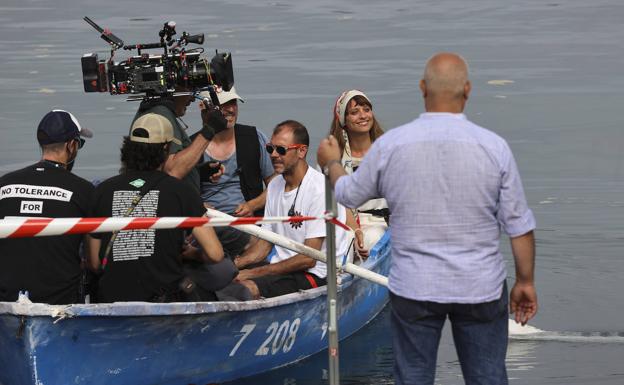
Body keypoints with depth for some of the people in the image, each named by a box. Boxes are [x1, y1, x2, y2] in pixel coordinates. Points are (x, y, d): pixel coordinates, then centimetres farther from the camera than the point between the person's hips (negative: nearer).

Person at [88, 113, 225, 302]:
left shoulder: (102, 191, 5)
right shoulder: (180, 191, 0)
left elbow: (94, 264, 8)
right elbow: (215, 254, -2)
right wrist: (190, 255, 19)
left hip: (111, 301, 2)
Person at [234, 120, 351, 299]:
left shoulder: (320, 189, -15)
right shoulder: (274, 185, 12)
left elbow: (308, 258, -17)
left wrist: (252, 273, -17)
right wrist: (233, 264, -3)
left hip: (315, 275, -8)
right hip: (280, 268, 8)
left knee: (247, 288, -32)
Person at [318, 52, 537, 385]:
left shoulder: (389, 145, -7)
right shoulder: (494, 147, -9)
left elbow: (349, 195, 10)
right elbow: (519, 225, -4)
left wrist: (331, 164, 32)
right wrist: (525, 281, 10)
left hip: (414, 290, 0)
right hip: (480, 289, 0)